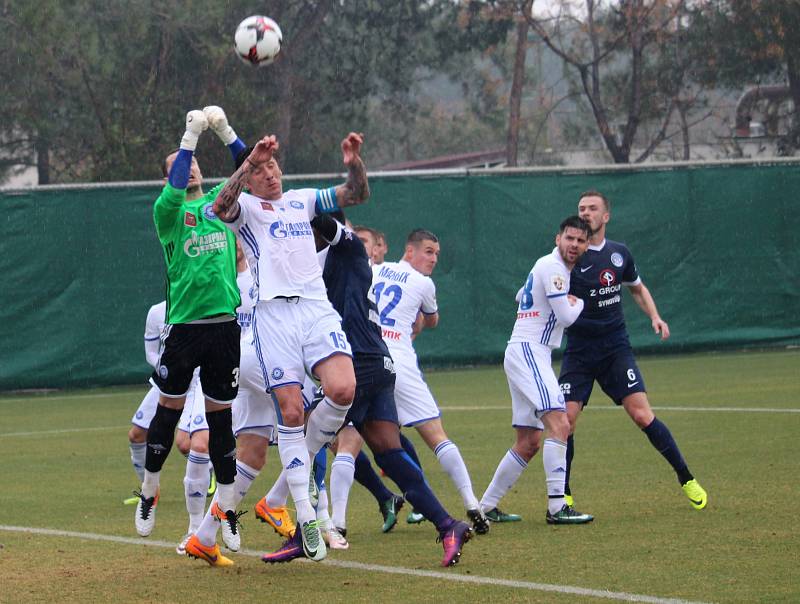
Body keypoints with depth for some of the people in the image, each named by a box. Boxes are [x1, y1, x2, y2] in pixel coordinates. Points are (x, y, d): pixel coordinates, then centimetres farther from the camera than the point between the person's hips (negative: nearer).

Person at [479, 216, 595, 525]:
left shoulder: (546, 267, 21)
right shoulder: (552, 266, -10)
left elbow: (521, 296, 40)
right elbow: (567, 316, -14)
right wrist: (580, 302, 8)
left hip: (524, 354, 11)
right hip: (527, 351, -11)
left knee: (528, 443, 12)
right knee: (559, 425, -23)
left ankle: (486, 506, 17)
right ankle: (556, 507, -30)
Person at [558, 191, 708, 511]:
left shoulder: (619, 253, 5)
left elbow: (638, 287, 22)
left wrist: (654, 317, 6)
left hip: (616, 349, 2)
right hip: (579, 350, -1)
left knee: (642, 415, -9)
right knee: (565, 419, -12)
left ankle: (686, 479, 4)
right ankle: (562, 495, 5)